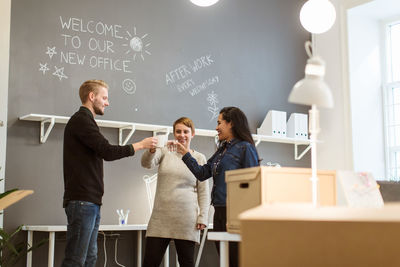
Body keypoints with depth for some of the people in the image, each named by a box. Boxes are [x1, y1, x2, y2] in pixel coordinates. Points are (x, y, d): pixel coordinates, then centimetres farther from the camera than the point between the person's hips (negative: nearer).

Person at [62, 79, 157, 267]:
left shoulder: (85, 121, 25)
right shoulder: (81, 120, -8)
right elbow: (107, 152, -17)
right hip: (82, 200, -10)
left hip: (90, 201, 10)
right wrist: (141, 145, -8)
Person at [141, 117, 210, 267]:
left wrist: (203, 217, -2)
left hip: (186, 218, -1)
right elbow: (147, 163, -9)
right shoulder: (165, 152, 9)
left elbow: (204, 191, 7)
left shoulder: (199, 158, 8)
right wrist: (151, 150, -31)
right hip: (161, 215, 1)